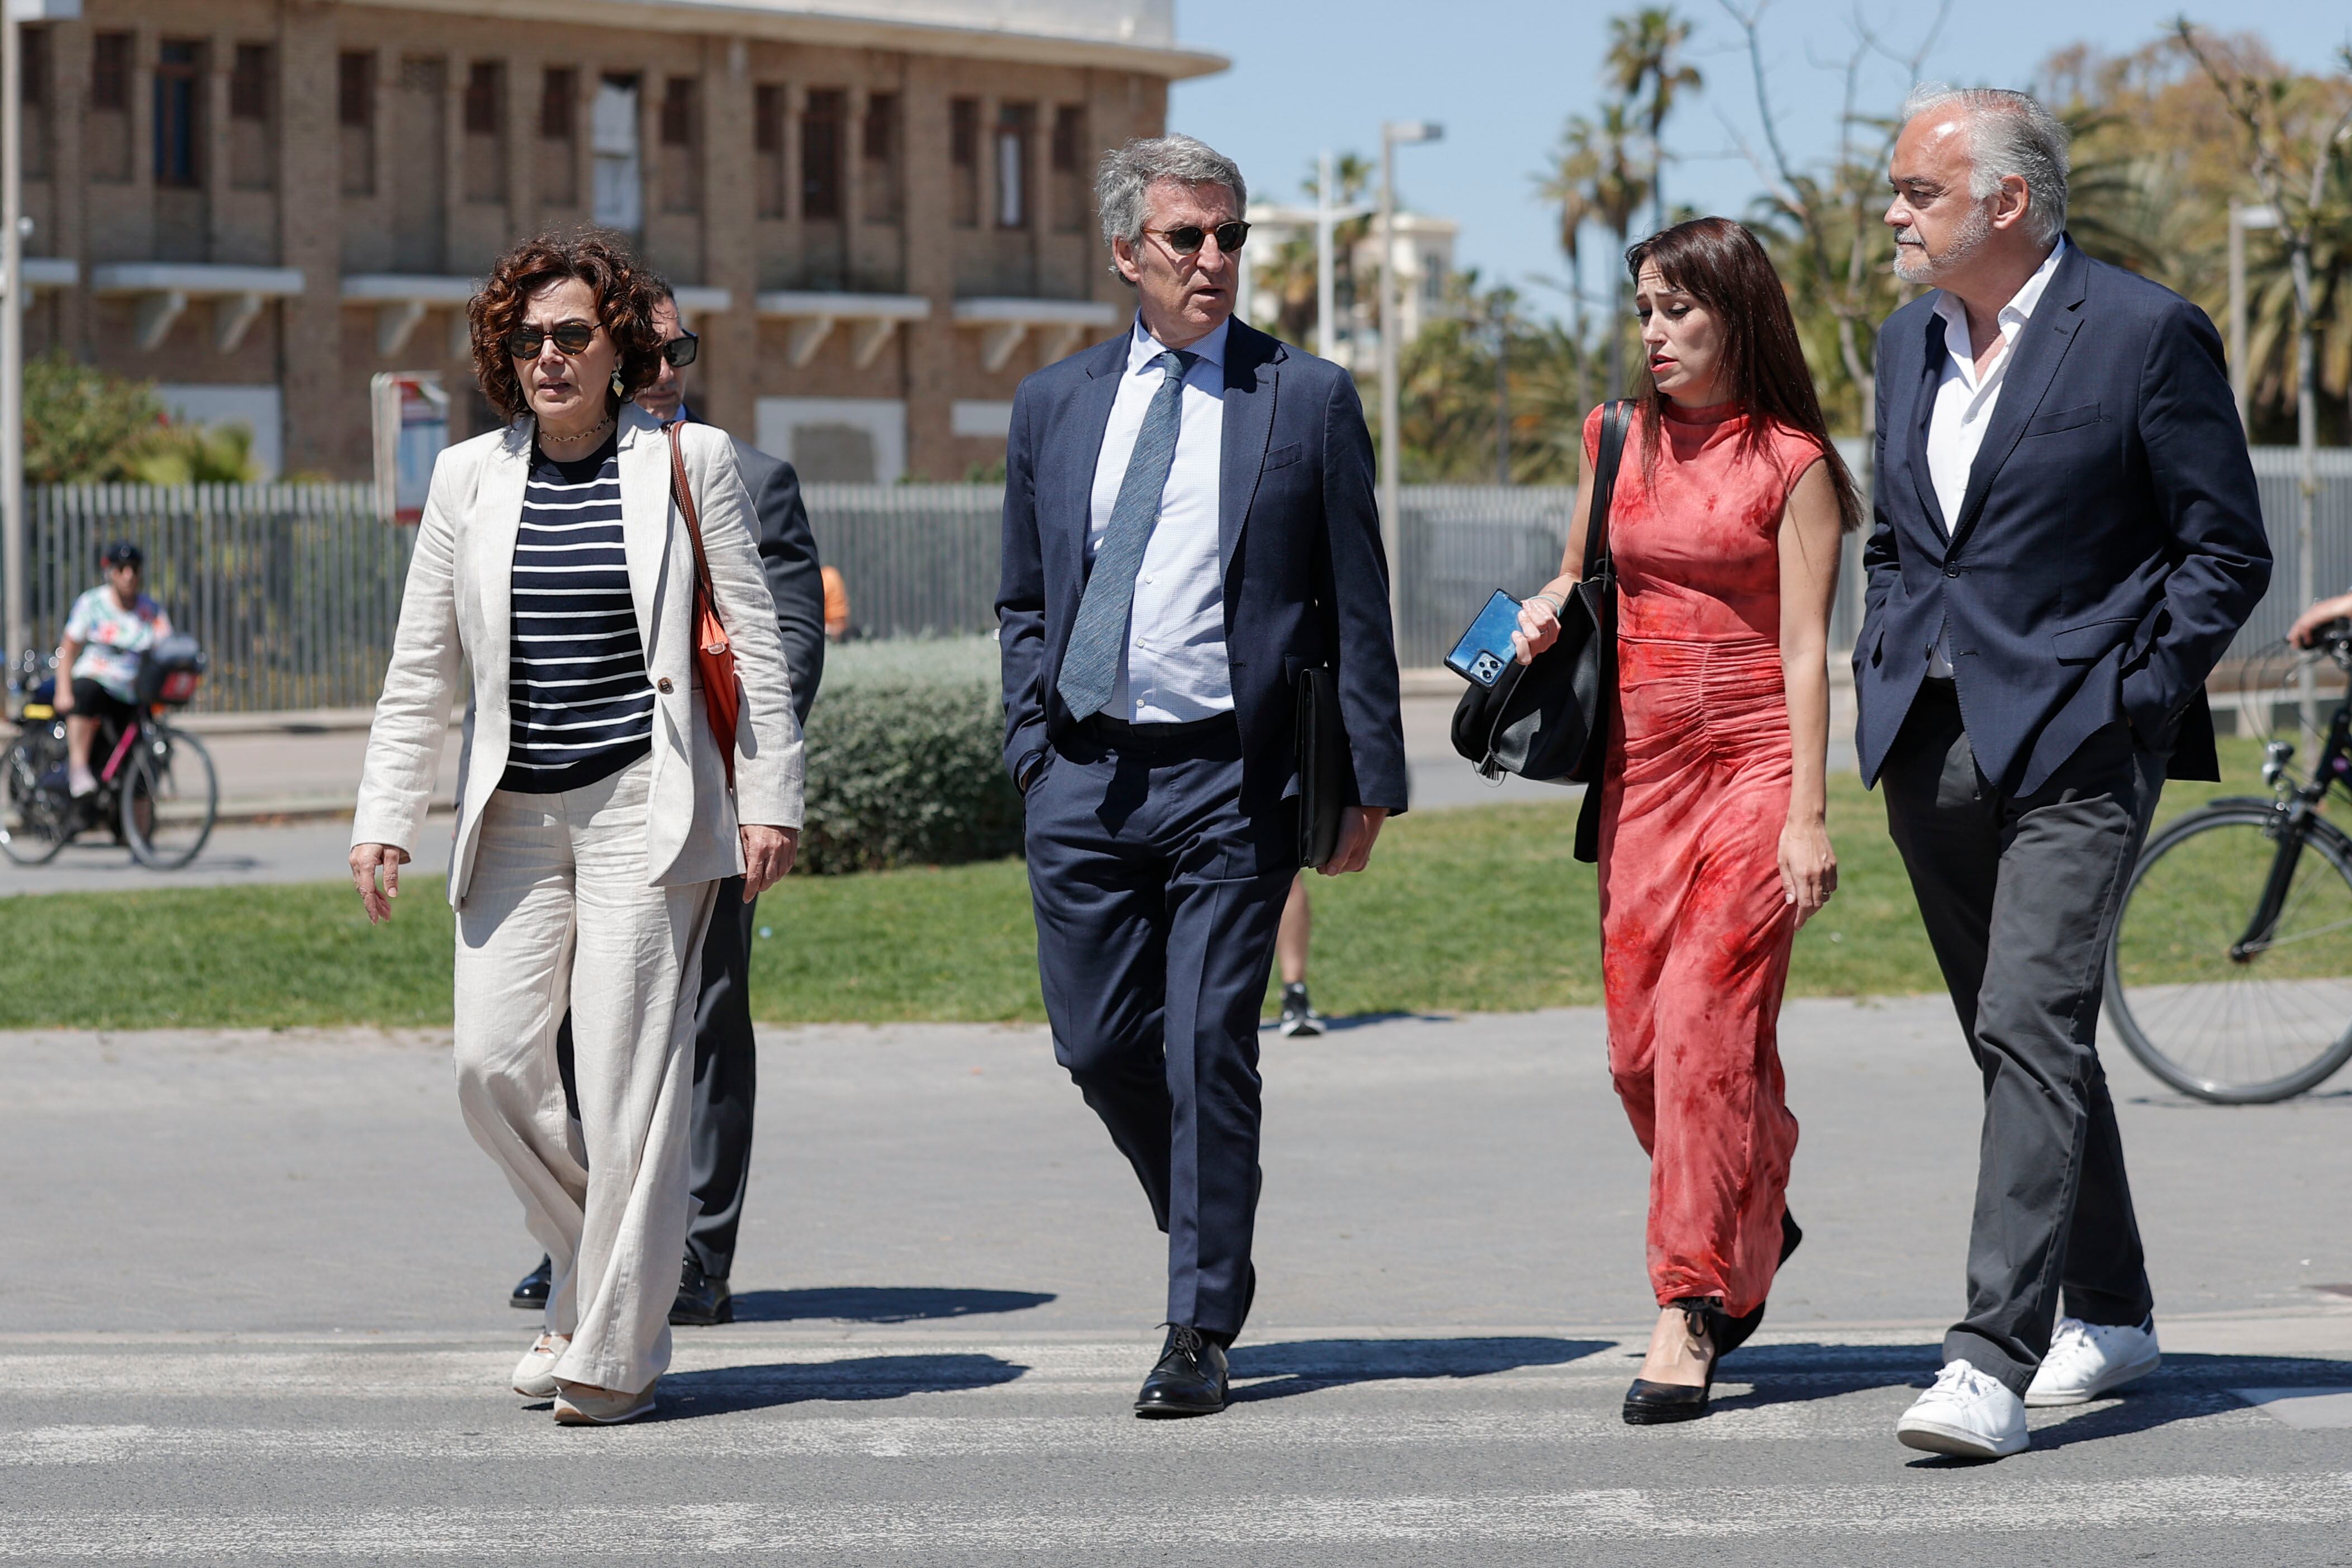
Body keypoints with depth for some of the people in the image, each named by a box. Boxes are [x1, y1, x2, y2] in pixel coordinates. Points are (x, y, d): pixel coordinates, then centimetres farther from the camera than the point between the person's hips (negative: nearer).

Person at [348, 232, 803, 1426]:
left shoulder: (688, 462, 1)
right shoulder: (470, 479, 9)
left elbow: (756, 643, 3)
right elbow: (421, 668, 12)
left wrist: (771, 799, -1)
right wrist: (384, 818, 6)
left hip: (645, 804, -4)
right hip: (514, 814, 4)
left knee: (626, 1074, -8)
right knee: (492, 1067, -4)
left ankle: (618, 1348, 0)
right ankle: (593, 1268, 21)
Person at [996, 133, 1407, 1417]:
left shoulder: (1308, 400, 2)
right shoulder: (1054, 405, 12)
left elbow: (1357, 606, 2)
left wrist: (1371, 779, -1)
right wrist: (1032, 749, 6)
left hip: (1231, 778, -3)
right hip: (1084, 775, 3)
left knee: (1208, 1047, -5)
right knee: (1098, 1043, 5)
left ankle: (1201, 1331, 4)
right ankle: (1208, 1235, 30)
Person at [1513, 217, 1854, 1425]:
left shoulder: (1792, 463, -4)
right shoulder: (1617, 439, 11)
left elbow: (1805, 649, -7)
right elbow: (1583, 573, 24)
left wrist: (1808, 813, -12)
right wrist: (1547, 612, 1)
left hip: (1753, 759, -5)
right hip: (1641, 759, 5)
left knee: (1707, 1024, -12)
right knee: (1638, 1040, 4)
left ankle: (1689, 1308, -9)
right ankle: (1755, 1222, 29)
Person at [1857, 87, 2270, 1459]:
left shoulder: (2147, 334, -8)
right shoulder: (1908, 343, 13)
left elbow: (2226, 552, -5)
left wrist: (2125, 701, -11)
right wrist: (1883, 677, 11)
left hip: (2072, 744, -7)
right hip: (1931, 749, 7)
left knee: (2034, 1030, -16)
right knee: (2022, 1040, 14)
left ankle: (1995, 1364, -21)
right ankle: (2111, 1315, 28)